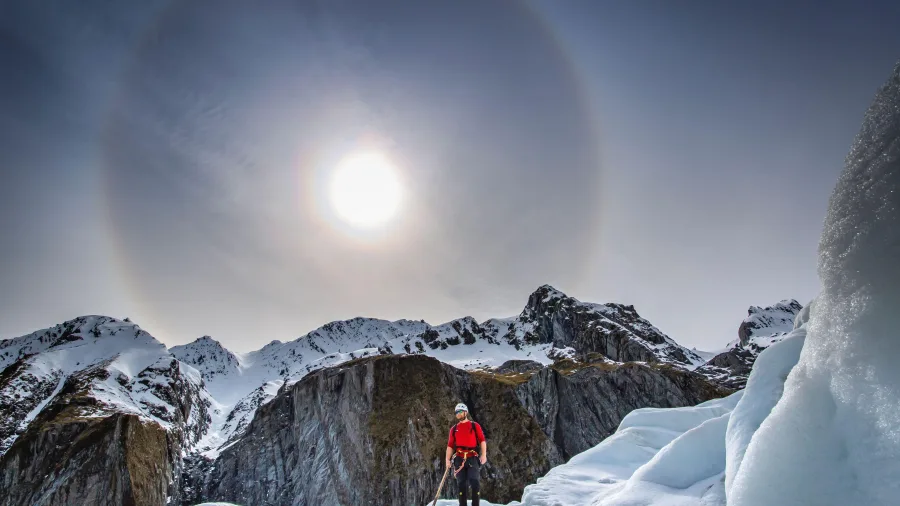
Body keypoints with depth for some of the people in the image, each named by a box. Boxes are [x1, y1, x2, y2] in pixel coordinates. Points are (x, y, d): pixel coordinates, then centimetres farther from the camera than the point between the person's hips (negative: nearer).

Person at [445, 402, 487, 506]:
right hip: (459, 458, 3)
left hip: (473, 458, -2)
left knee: (475, 482, -13)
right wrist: (448, 459, 3)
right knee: (462, 484, 2)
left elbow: (482, 441, 2)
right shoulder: (454, 429, 16)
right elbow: (450, 445, 13)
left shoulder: (475, 426, 8)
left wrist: (483, 454, -10)